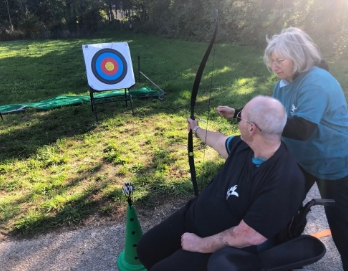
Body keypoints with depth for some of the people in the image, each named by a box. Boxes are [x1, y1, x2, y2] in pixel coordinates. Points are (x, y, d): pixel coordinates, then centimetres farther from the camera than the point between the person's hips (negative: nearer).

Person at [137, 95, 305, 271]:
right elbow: (220, 141, 17)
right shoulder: (246, 145, -7)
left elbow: (248, 237, -29)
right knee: (145, 249, 9)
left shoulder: (285, 180, -32)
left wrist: (200, 245, -19)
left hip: (225, 246, -7)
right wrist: (196, 130, 34)